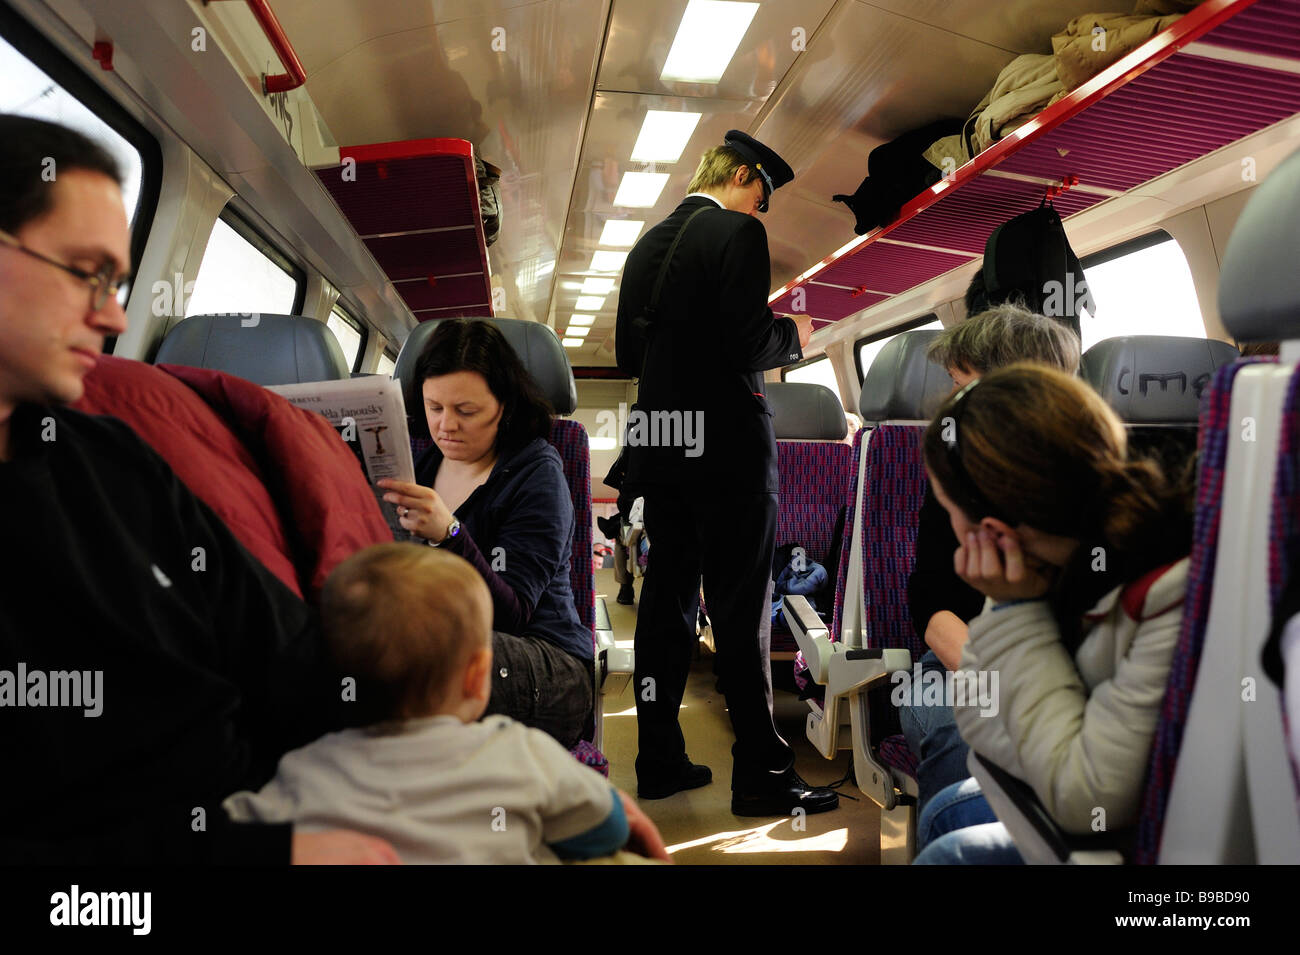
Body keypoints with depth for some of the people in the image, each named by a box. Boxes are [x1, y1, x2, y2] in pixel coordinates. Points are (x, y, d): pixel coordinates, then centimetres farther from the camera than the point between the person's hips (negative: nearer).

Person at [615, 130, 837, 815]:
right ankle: (760, 774, 9)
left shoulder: (646, 246, 15)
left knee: (666, 599, 12)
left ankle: (659, 761, 21)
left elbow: (627, 355, 16)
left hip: (659, 449, 7)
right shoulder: (739, 232, -7)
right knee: (742, 607, -1)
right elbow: (749, 345, -17)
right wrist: (793, 336, 2)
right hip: (727, 446, -7)